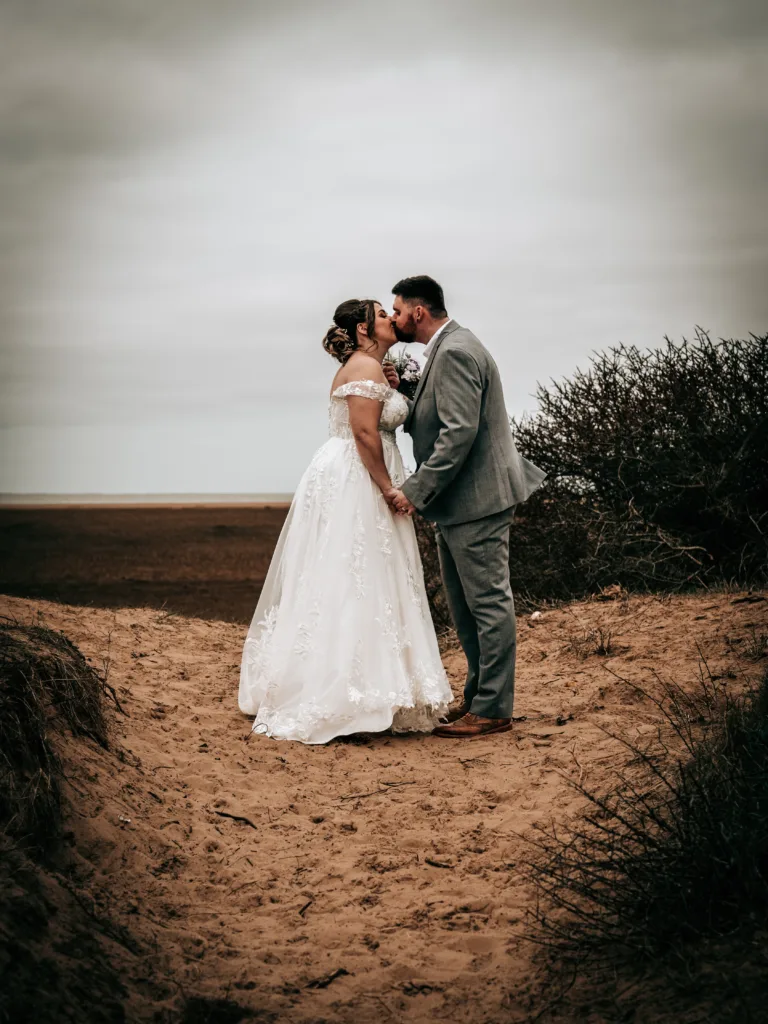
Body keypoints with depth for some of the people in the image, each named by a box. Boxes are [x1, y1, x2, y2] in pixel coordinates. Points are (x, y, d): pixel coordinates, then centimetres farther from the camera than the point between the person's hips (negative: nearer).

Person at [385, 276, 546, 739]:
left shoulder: (455, 352, -17)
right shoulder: (447, 348, 16)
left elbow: (459, 432, -25)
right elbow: (432, 422, 16)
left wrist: (415, 490, -22)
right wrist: (399, 394, 1)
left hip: (477, 497, -11)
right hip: (460, 500, 11)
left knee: (488, 602, -3)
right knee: (464, 605, 17)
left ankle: (493, 709, 3)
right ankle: (479, 695, 27)